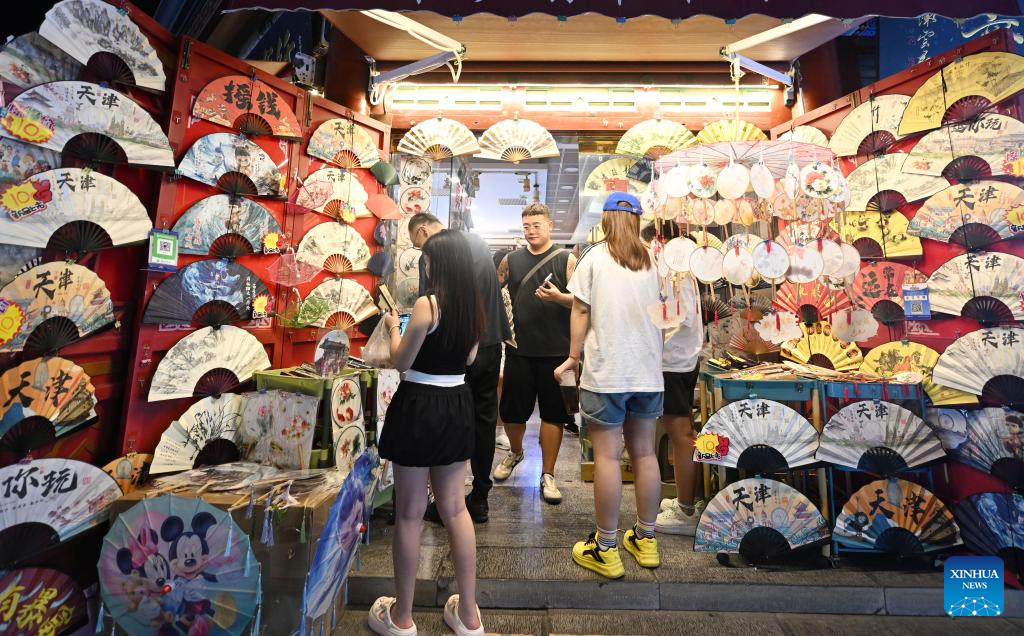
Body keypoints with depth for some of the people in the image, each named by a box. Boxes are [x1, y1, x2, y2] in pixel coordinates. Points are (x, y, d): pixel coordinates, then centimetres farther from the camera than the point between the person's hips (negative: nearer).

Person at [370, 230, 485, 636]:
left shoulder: (427, 304, -17)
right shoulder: (473, 305, 4)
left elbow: (400, 362, -9)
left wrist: (394, 328, 7)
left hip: (419, 407, -6)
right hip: (457, 407, 7)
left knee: (410, 514, 9)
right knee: (455, 508, 17)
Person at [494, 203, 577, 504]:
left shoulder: (566, 259, 2)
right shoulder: (511, 260, 9)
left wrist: (558, 297, -22)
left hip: (555, 351, -2)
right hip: (518, 349, 2)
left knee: (552, 414, 5)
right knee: (511, 411, 10)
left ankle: (547, 475, 20)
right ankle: (515, 452, 41)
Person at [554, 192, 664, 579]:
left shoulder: (594, 257, -2)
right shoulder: (652, 262, 9)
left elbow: (580, 311, -5)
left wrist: (574, 356, 4)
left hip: (606, 371, -5)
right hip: (647, 371, 5)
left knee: (607, 456, 1)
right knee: (644, 453, 13)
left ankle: (606, 550, 11)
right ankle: (645, 540, 26)